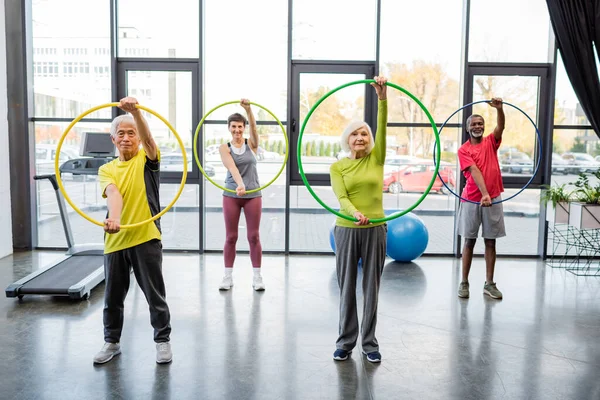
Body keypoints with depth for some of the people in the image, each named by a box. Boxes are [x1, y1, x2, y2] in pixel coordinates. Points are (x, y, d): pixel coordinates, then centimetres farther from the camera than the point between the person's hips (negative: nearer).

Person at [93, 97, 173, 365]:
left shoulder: (147, 160, 2)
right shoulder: (106, 170, 8)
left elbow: (148, 138, -20)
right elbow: (113, 194, -12)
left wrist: (136, 111, -38)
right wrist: (114, 217, -33)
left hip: (146, 238, -3)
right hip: (115, 240, 3)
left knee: (155, 295, 5)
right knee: (113, 296, 14)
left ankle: (162, 341, 20)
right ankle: (111, 342, 31)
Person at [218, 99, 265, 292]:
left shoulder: (251, 144, 1)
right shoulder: (224, 148, -2)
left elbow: (254, 127, -19)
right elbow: (232, 168, -19)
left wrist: (248, 109, -36)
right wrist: (240, 184, -36)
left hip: (253, 194, 0)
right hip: (231, 195, 0)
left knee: (254, 236, 2)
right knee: (231, 237, 4)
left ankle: (257, 277, 9)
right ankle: (228, 277, 13)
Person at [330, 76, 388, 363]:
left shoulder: (376, 159, 4)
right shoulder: (337, 166, 1)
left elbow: (383, 127, -10)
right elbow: (341, 197, -14)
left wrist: (382, 98, -23)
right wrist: (355, 212, -35)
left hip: (375, 229, 1)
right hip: (347, 229, -1)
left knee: (371, 286, 7)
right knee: (347, 286, 7)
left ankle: (369, 343, 19)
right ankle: (345, 342, 19)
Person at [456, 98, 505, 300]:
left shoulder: (491, 142, 8)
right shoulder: (463, 150, -1)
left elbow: (501, 127, -12)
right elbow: (475, 171, -15)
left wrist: (499, 109, -30)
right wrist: (484, 194, -26)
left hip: (493, 198, 2)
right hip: (471, 199, -2)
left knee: (490, 241, 6)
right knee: (469, 241, 4)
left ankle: (489, 284, 13)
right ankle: (464, 283, 11)